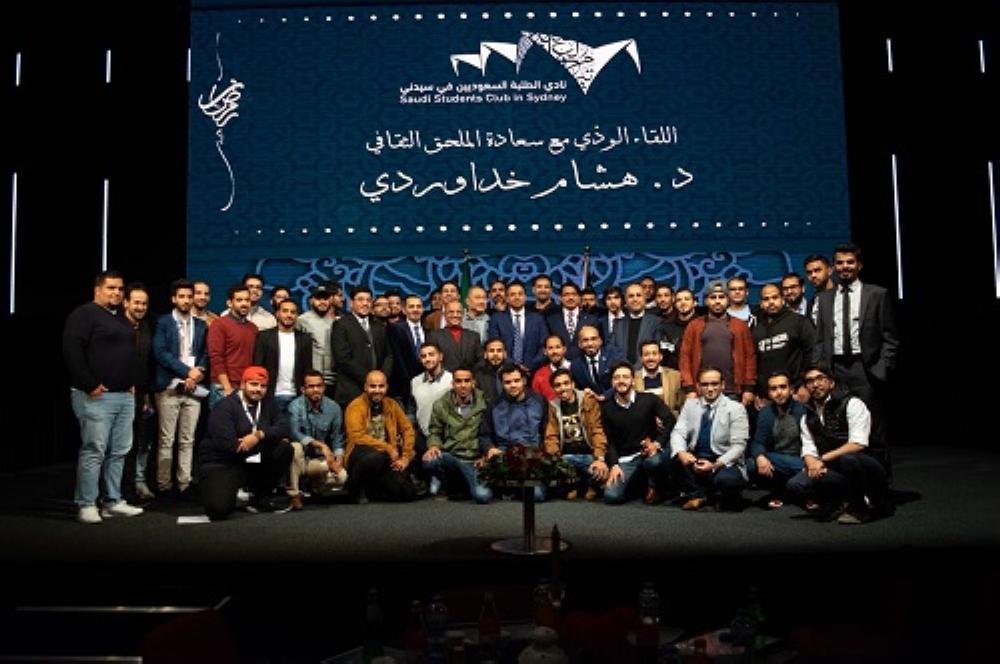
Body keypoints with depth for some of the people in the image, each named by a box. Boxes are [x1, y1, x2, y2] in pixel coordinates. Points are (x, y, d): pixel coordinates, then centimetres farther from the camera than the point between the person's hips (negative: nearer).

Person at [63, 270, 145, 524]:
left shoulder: (121, 318, 20)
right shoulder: (84, 314, -6)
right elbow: (72, 351, -16)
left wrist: (133, 382, 17)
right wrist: (90, 385, -18)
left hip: (124, 396, 8)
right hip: (97, 396, -8)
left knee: (119, 451, 9)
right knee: (93, 451, -7)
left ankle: (113, 502, 15)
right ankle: (86, 505, 1)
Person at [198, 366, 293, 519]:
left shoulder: (268, 403, 6)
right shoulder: (225, 407, -14)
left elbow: (284, 428, -4)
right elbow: (228, 446, -25)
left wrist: (259, 435, -22)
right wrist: (271, 438, -15)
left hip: (253, 462, 6)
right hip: (222, 464, -6)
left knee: (285, 448, -16)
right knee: (219, 508, -29)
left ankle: (260, 497, 2)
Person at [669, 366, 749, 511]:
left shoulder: (735, 409, -3)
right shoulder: (690, 404, 8)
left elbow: (738, 445, -10)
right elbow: (678, 433, -2)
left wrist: (715, 465, -26)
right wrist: (681, 453, -25)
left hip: (724, 463, -3)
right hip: (693, 461, 3)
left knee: (726, 479, -36)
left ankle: (727, 501, 1)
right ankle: (696, 494, -2)